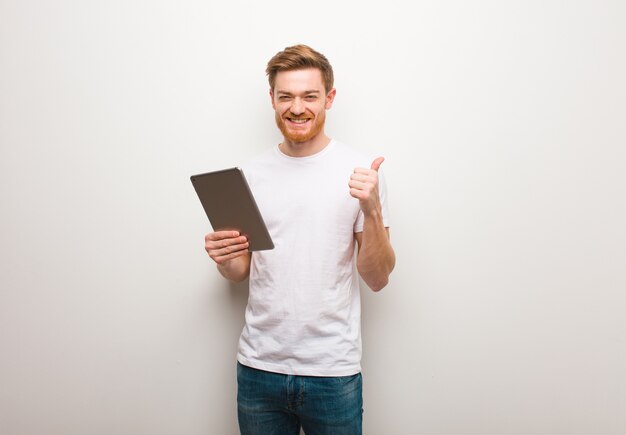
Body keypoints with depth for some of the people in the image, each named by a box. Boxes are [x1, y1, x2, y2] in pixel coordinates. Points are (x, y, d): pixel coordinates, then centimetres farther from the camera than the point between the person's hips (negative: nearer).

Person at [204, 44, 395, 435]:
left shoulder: (359, 171, -6)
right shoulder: (252, 173, 3)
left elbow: (377, 279, -6)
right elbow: (241, 272, 11)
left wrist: (372, 209, -20)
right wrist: (224, 259, -11)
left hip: (332, 370, -2)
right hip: (259, 364, 3)